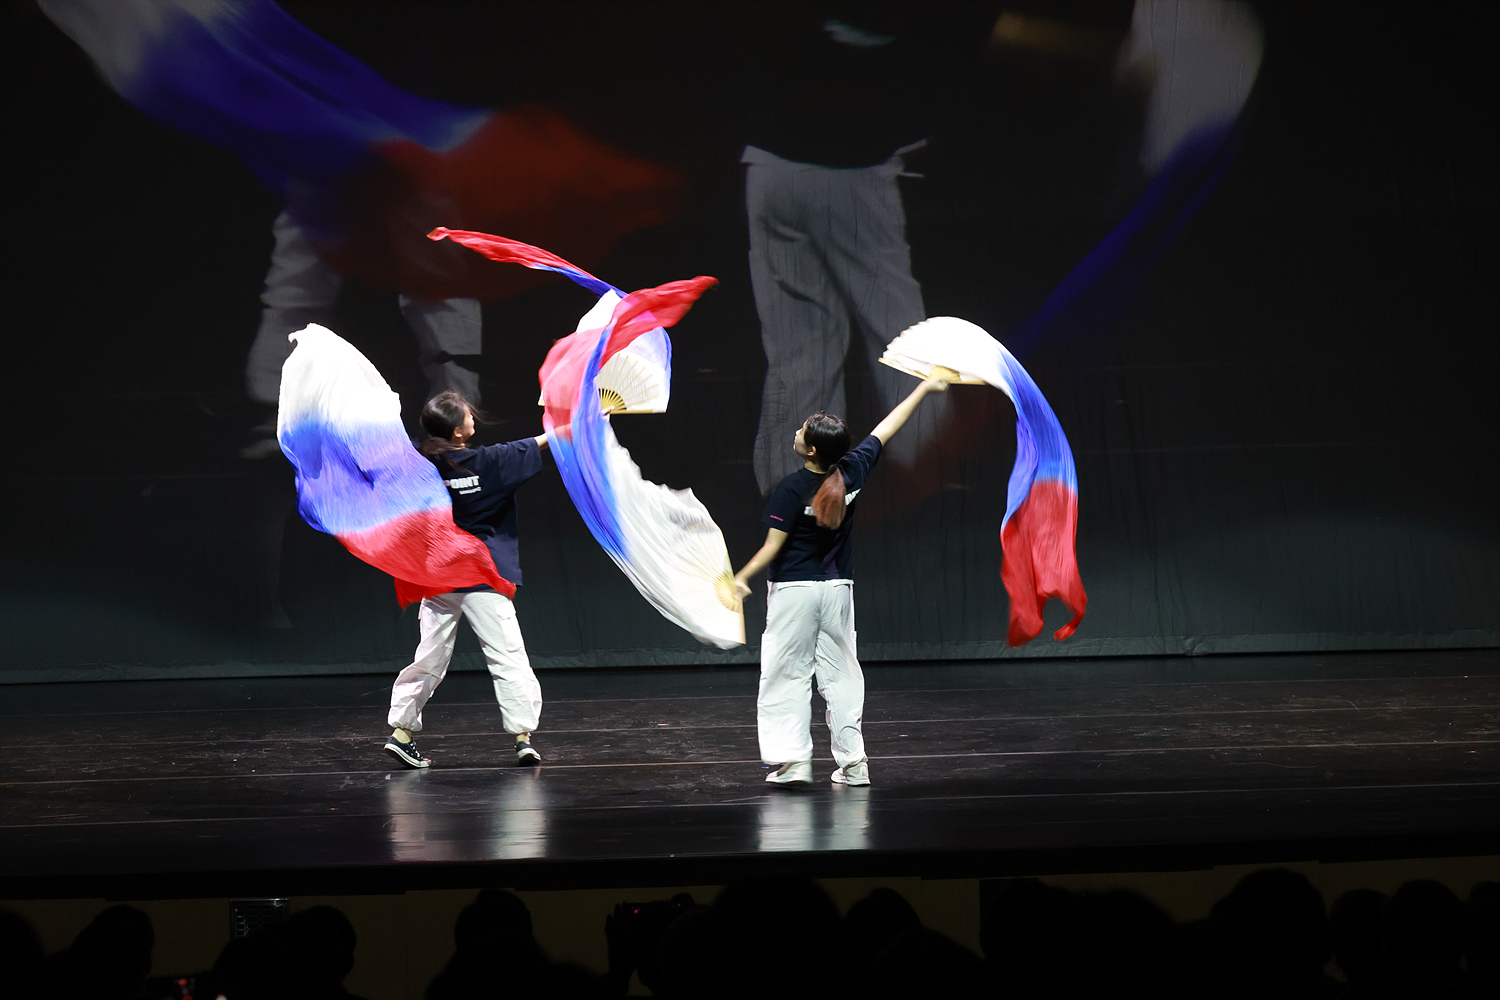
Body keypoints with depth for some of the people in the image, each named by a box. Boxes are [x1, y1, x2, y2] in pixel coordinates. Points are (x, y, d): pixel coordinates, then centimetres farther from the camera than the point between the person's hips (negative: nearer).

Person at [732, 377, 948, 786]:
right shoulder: (853, 470, -6)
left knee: (788, 675, 2)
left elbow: (773, 547, -18)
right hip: (837, 588, 4)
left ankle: (792, 762, -3)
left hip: (793, 589, -4)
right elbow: (887, 426, 6)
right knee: (841, 675, 10)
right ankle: (853, 762, 10)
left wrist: (741, 578, -11)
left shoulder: (792, 489, -17)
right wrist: (924, 387, 17)